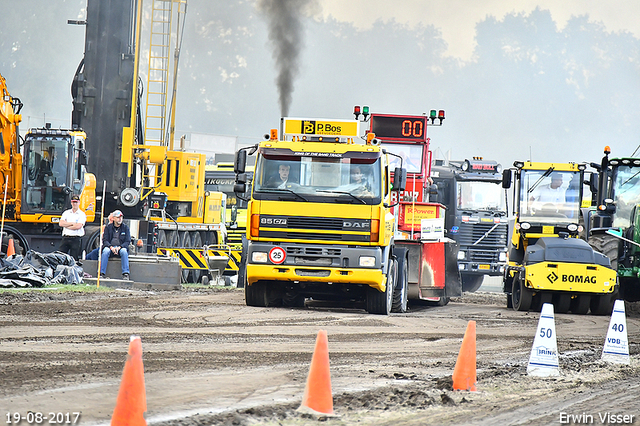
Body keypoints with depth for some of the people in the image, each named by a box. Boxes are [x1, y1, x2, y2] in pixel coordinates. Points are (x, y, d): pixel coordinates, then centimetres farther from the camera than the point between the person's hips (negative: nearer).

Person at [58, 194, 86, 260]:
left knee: (74, 259, -5)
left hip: (76, 239, -3)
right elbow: (61, 223, 2)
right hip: (65, 238, 3)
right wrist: (72, 223, -5)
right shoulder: (66, 213, 16)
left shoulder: (82, 214, 5)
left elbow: (78, 226, -10)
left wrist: (66, 225, -2)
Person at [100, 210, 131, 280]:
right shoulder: (108, 227, 8)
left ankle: (126, 274, -35)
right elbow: (105, 240, 2)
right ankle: (102, 273, -34)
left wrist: (119, 247, -17)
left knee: (124, 251, -34)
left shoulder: (125, 227, 7)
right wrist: (111, 247, -19)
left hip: (121, 247, 0)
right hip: (110, 247, 0)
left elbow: (127, 241, 2)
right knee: (105, 251, -33)